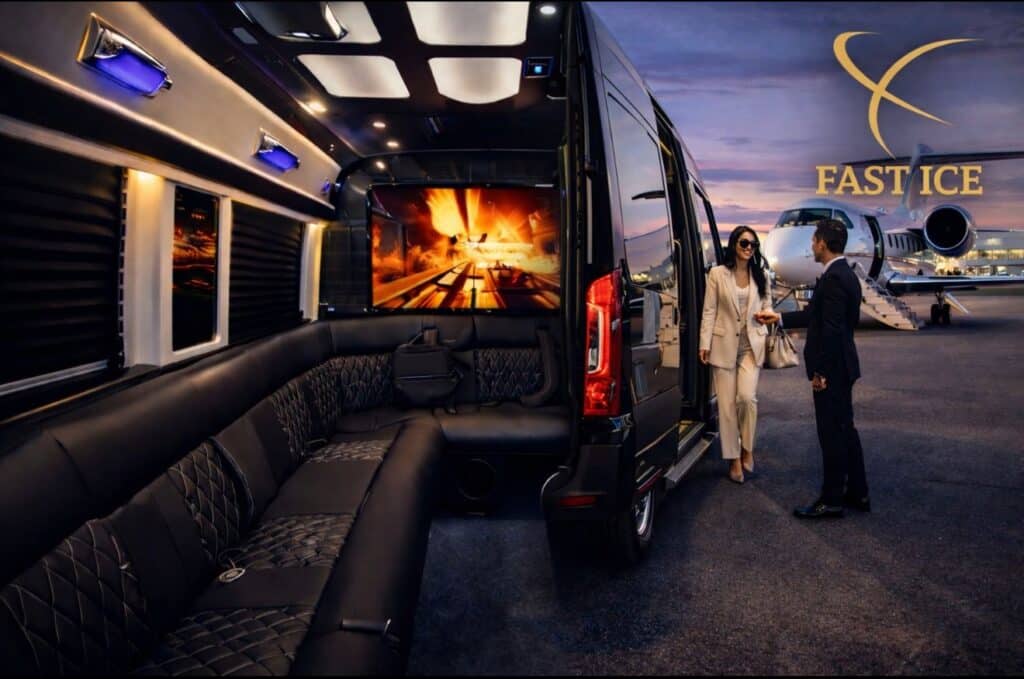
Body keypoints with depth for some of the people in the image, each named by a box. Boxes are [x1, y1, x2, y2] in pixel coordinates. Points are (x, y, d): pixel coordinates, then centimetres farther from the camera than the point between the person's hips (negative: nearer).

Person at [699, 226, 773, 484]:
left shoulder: (761, 276, 9)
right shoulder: (717, 274, 0)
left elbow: (766, 307, 16)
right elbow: (709, 311, -1)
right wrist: (705, 343, -6)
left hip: (751, 345, 1)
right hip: (724, 344, -1)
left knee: (747, 396, -15)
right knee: (726, 404, 1)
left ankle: (747, 448, 9)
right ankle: (734, 458, 14)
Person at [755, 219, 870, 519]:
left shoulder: (834, 278, -20)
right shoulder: (845, 274, 12)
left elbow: (832, 328, -24)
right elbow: (815, 314, 19)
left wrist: (820, 371, -21)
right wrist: (779, 317, 26)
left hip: (832, 369, -10)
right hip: (842, 368, 10)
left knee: (832, 433, -1)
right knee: (845, 429, 17)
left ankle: (831, 499, 9)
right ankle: (857, 493, 27)